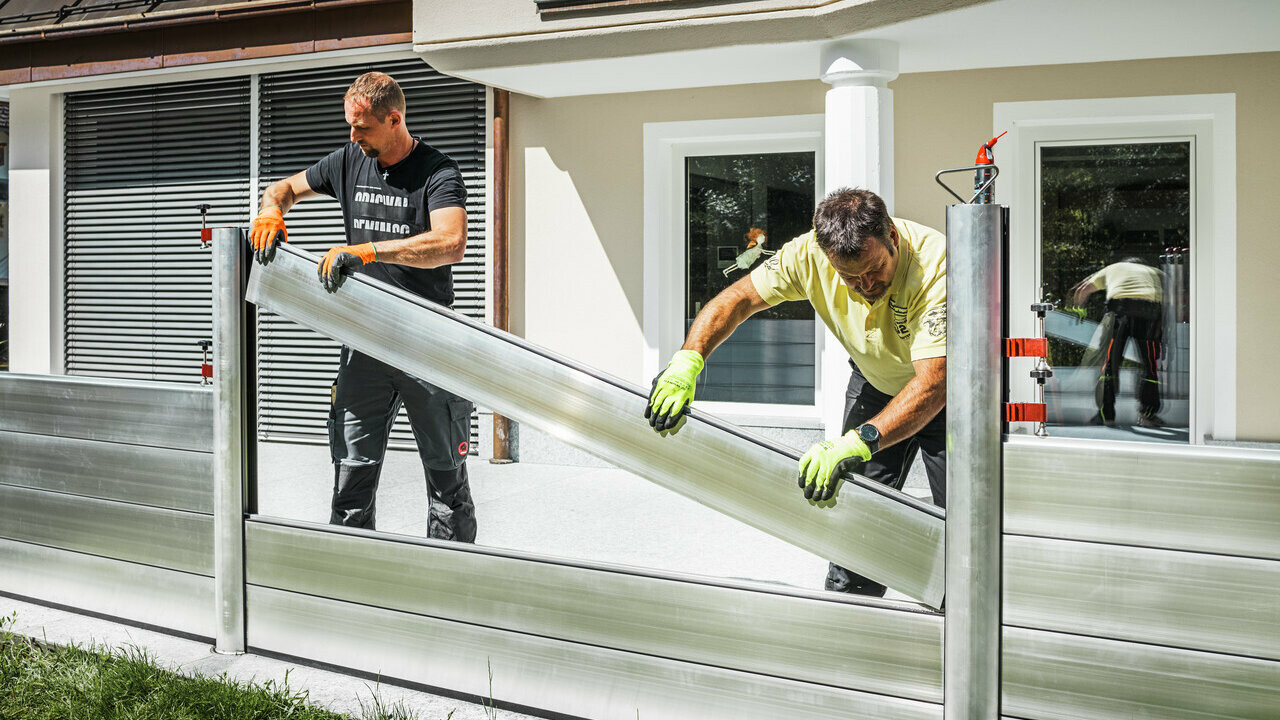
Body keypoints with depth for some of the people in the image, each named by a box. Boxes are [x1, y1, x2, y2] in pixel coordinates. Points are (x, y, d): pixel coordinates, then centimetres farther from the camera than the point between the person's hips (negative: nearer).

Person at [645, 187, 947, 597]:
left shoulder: (936, 264, -39)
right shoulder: (811, 255, -26)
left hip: (948, 388, -4)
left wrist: (857, 442, -57)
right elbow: (737, 300, -15)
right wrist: (687, 361, -32)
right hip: (874, 381, 4)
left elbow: (934, 384, -46)